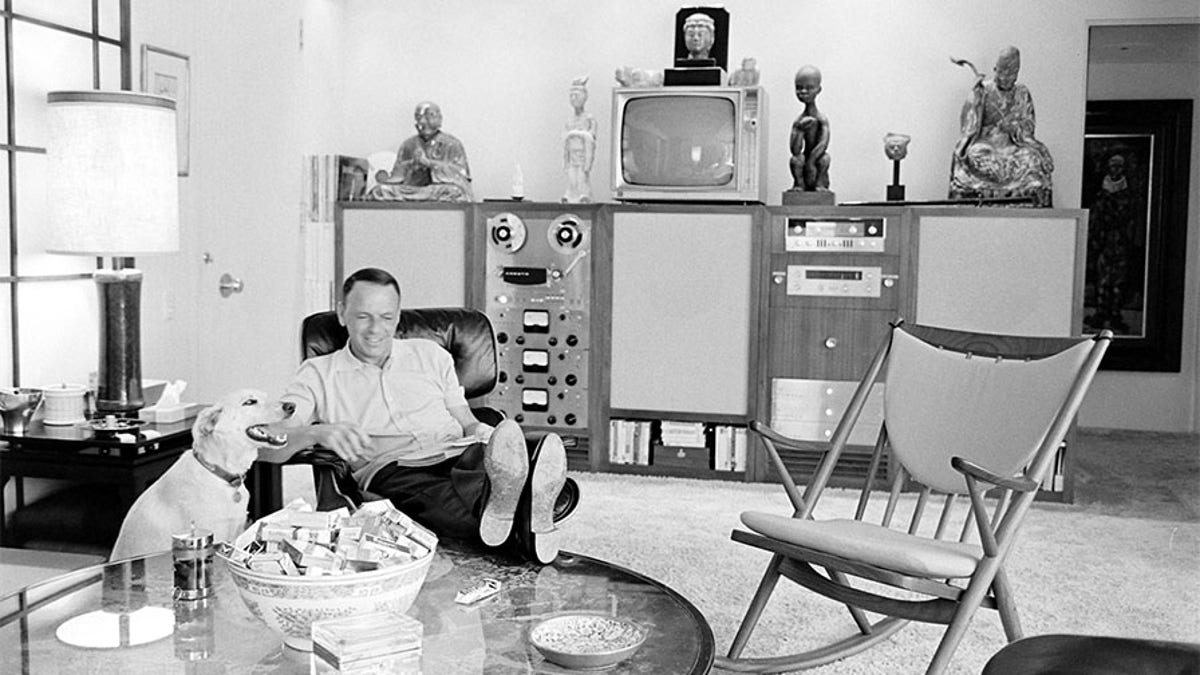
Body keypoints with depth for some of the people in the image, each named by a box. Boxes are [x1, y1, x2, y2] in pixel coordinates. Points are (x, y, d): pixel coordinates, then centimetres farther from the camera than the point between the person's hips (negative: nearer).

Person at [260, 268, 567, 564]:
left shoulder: (430, 354, 26)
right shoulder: (318, 374, 16)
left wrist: (486, 434, -2)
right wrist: (317, 433, -20)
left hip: (458, 456, 3)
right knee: (426, 494, -39)